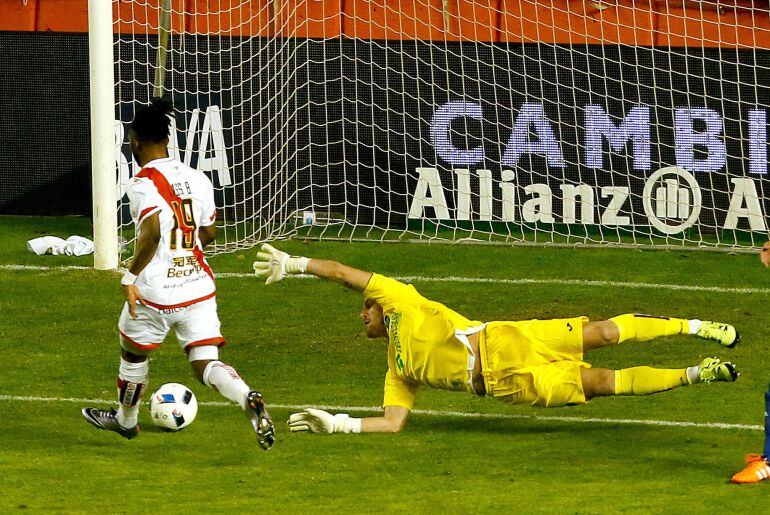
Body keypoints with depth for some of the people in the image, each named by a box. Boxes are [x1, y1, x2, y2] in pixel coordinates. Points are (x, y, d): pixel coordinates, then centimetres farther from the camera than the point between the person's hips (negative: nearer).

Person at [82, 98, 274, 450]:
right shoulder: (197, 179, 6)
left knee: (133, 354, 22)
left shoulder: (143, 183, -13)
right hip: (199, 286, 5)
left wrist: (130, 277, -20)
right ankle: (249, 401, -26)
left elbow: (152, 230, -28)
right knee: (205, 364, 2)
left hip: (156, 290, -5)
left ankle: (125, 419, 42)